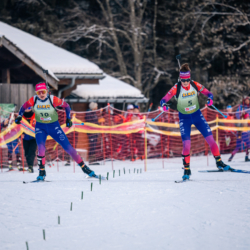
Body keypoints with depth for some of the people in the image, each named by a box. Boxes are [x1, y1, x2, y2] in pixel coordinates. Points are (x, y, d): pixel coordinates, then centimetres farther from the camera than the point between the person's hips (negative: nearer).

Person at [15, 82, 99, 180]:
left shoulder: (53, 99, -20)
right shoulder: (34, 100, -14)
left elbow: (66, 105, -4)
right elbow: (24, 106, 5)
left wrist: (68, 119, -8)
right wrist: (19, 116, -8)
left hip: (54, 126, -1)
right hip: (40, 127, 1)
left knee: (68, 147, -4)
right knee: (41, 148, -23)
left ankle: (84, 167, 6)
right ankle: (42, 172, -7)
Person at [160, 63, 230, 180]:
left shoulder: (195, 85, -12)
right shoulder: (176, 88, -18)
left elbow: (207, 93, -8)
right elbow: (164, 99, -21)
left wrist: (210, 98, -31)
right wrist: (164, 104, -43)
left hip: (197, 115, 2)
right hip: (184, 118, -2)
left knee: (210, 138, -4)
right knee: (186, 143, -15)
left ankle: (219, 162, 13)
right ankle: (187, 169, 0)